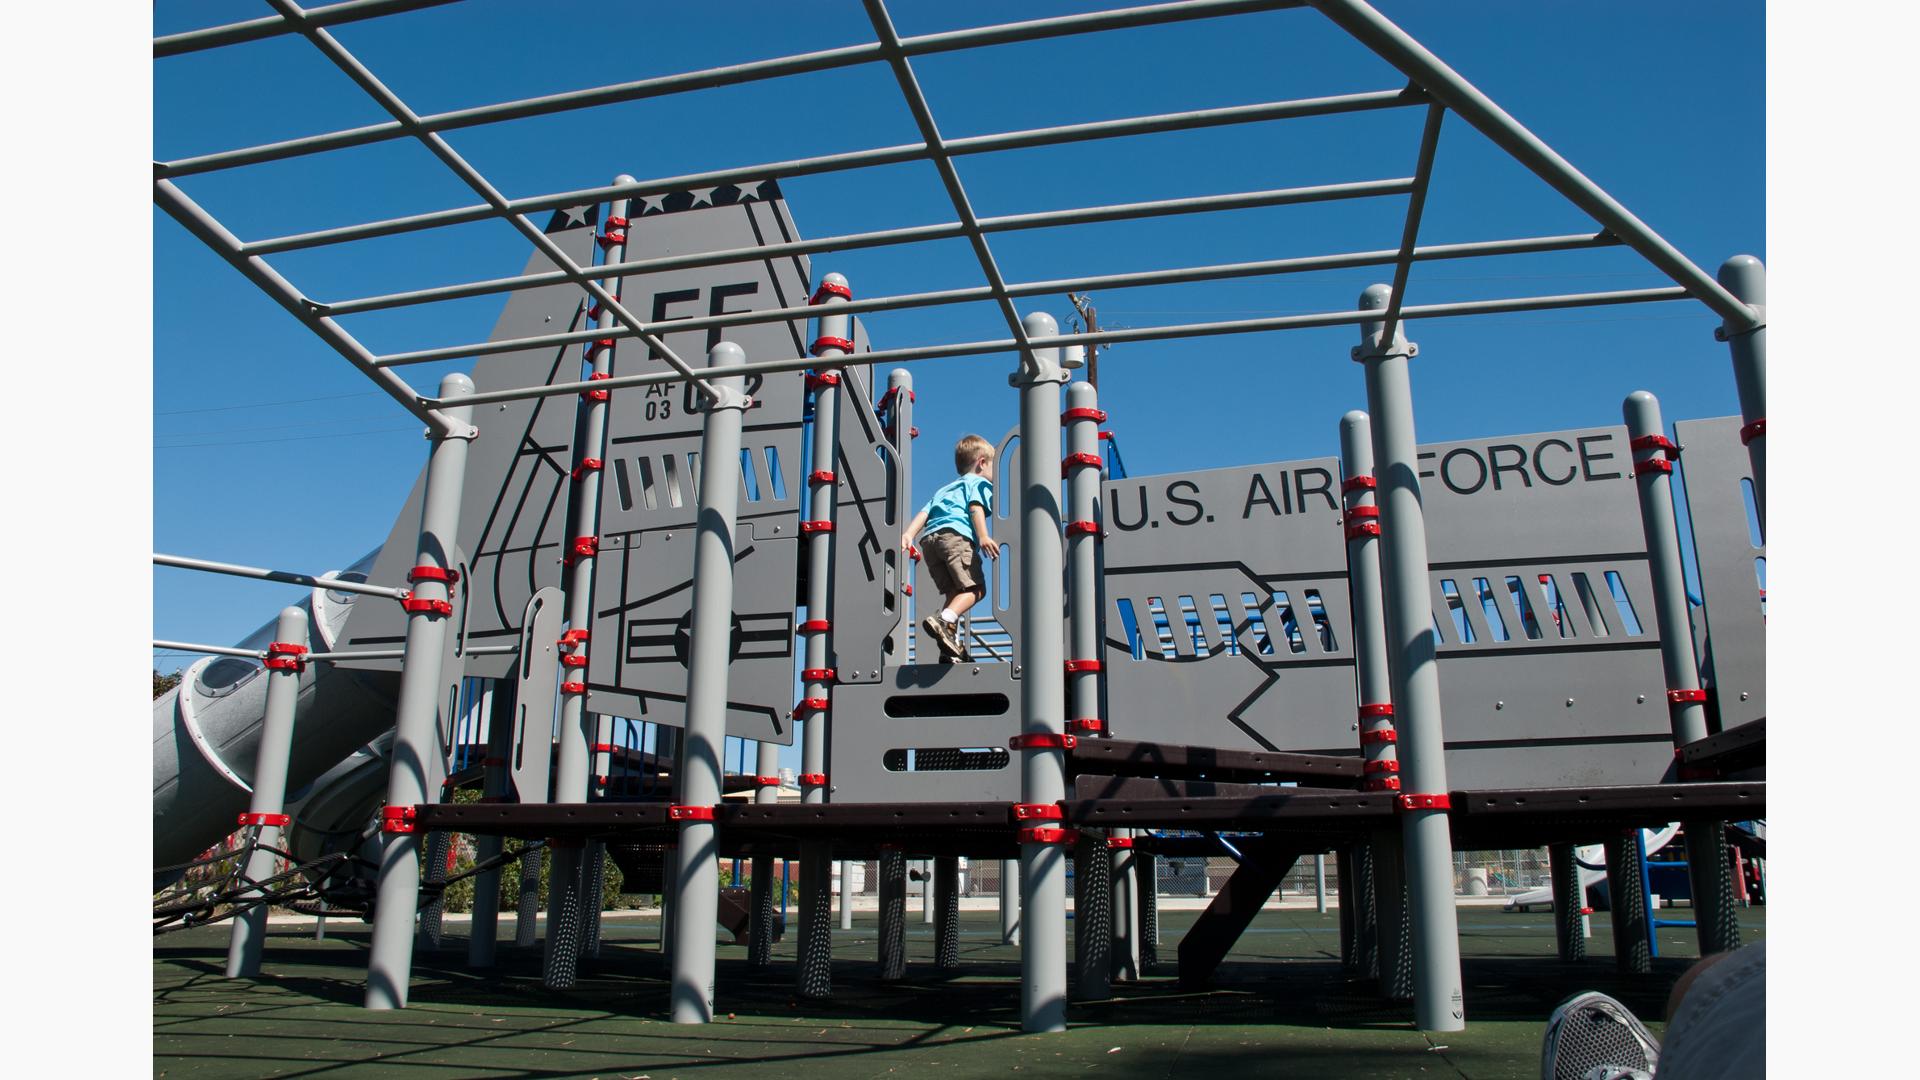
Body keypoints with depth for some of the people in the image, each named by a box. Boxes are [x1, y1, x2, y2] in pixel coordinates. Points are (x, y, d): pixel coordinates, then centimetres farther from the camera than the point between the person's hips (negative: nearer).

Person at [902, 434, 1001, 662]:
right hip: (957, 534, -7)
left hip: (930, 539, 7)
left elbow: (925, 512, 22)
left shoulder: (945, 489, 38)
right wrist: (982, 536, -16)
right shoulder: (980, 483, 18)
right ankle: (944, 621, -35)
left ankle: (951, 645, -3)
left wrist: (908, 534, 9)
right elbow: (975, 506, -3)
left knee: (954, 591, 8)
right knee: (974, 588, -12)